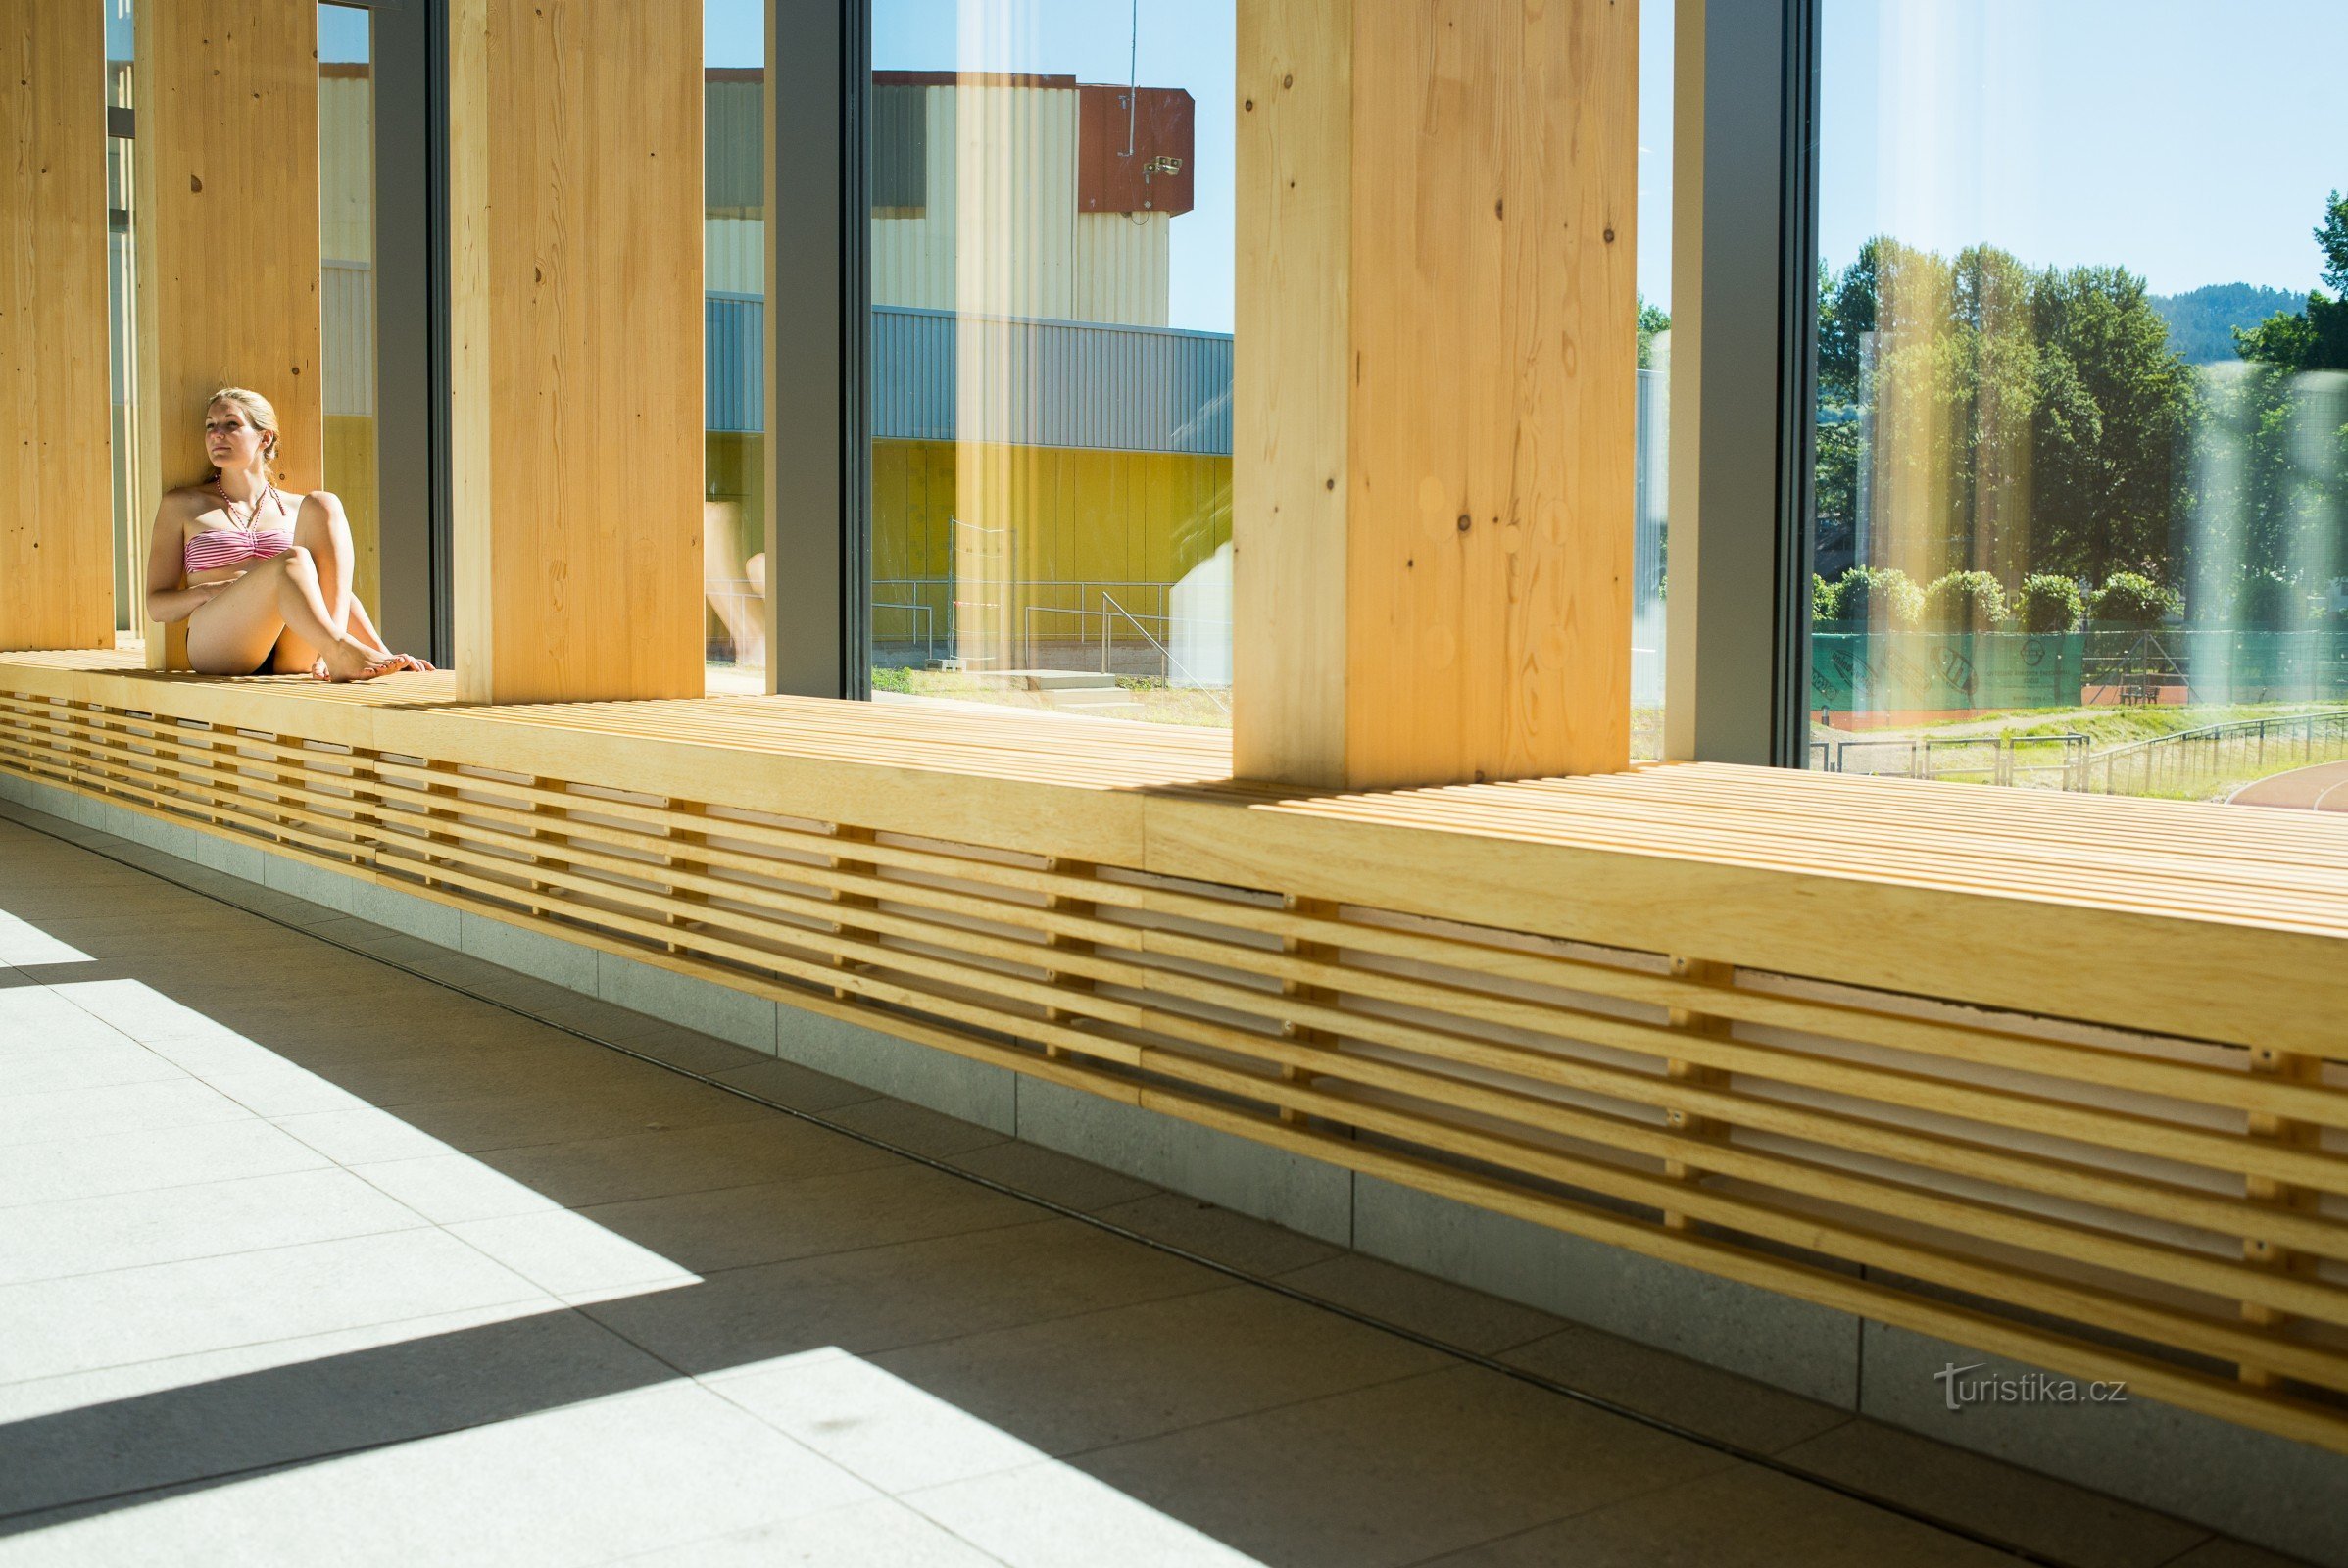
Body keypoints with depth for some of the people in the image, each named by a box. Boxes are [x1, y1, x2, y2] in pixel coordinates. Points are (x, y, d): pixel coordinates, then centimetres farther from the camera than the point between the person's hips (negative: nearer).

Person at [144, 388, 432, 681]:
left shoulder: (297, 509, 23)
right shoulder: (181, 506, 19)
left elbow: (337, 590, 17)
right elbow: (156, 605, 14)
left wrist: (383, 651, 0)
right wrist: (208, 591, -8)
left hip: (293, 653, 2)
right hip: (217, 647, -2)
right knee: (292, 561, -30)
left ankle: (331, 654, -35)